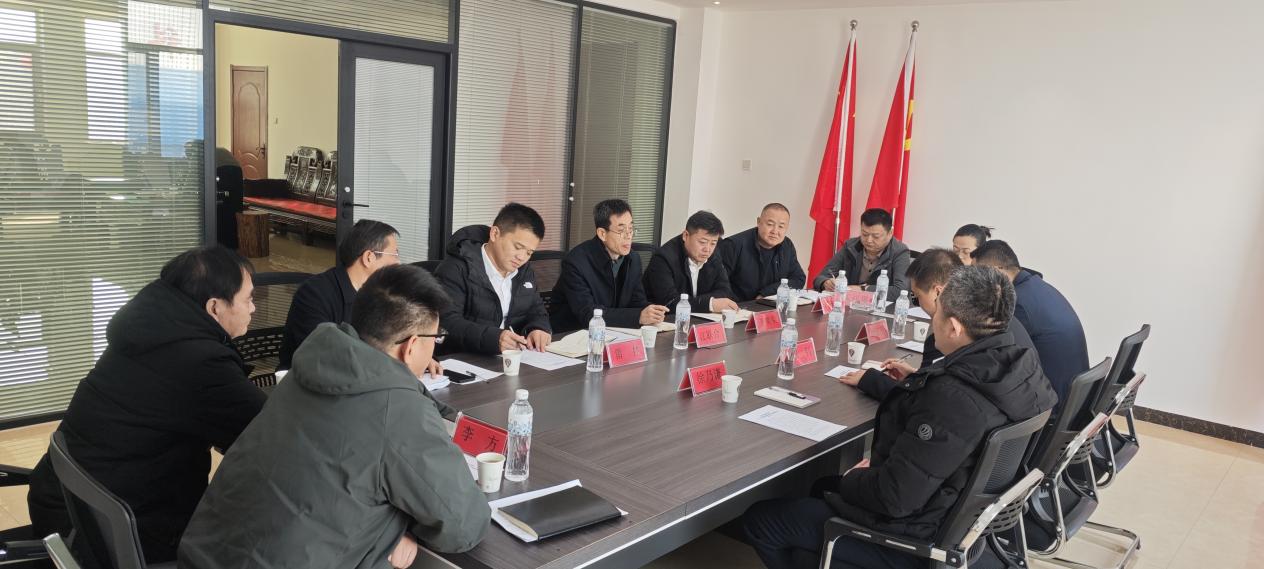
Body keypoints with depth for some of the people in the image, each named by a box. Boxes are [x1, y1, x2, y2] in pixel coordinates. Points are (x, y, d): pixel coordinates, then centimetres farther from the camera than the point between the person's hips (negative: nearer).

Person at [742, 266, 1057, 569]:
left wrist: (852, 479, -10)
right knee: (822, 487, 30)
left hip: (916, 536, -9)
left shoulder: (953, 398, -36)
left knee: (758, 519, 2)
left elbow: (895, 497, -30)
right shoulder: (1022, 364, -9)